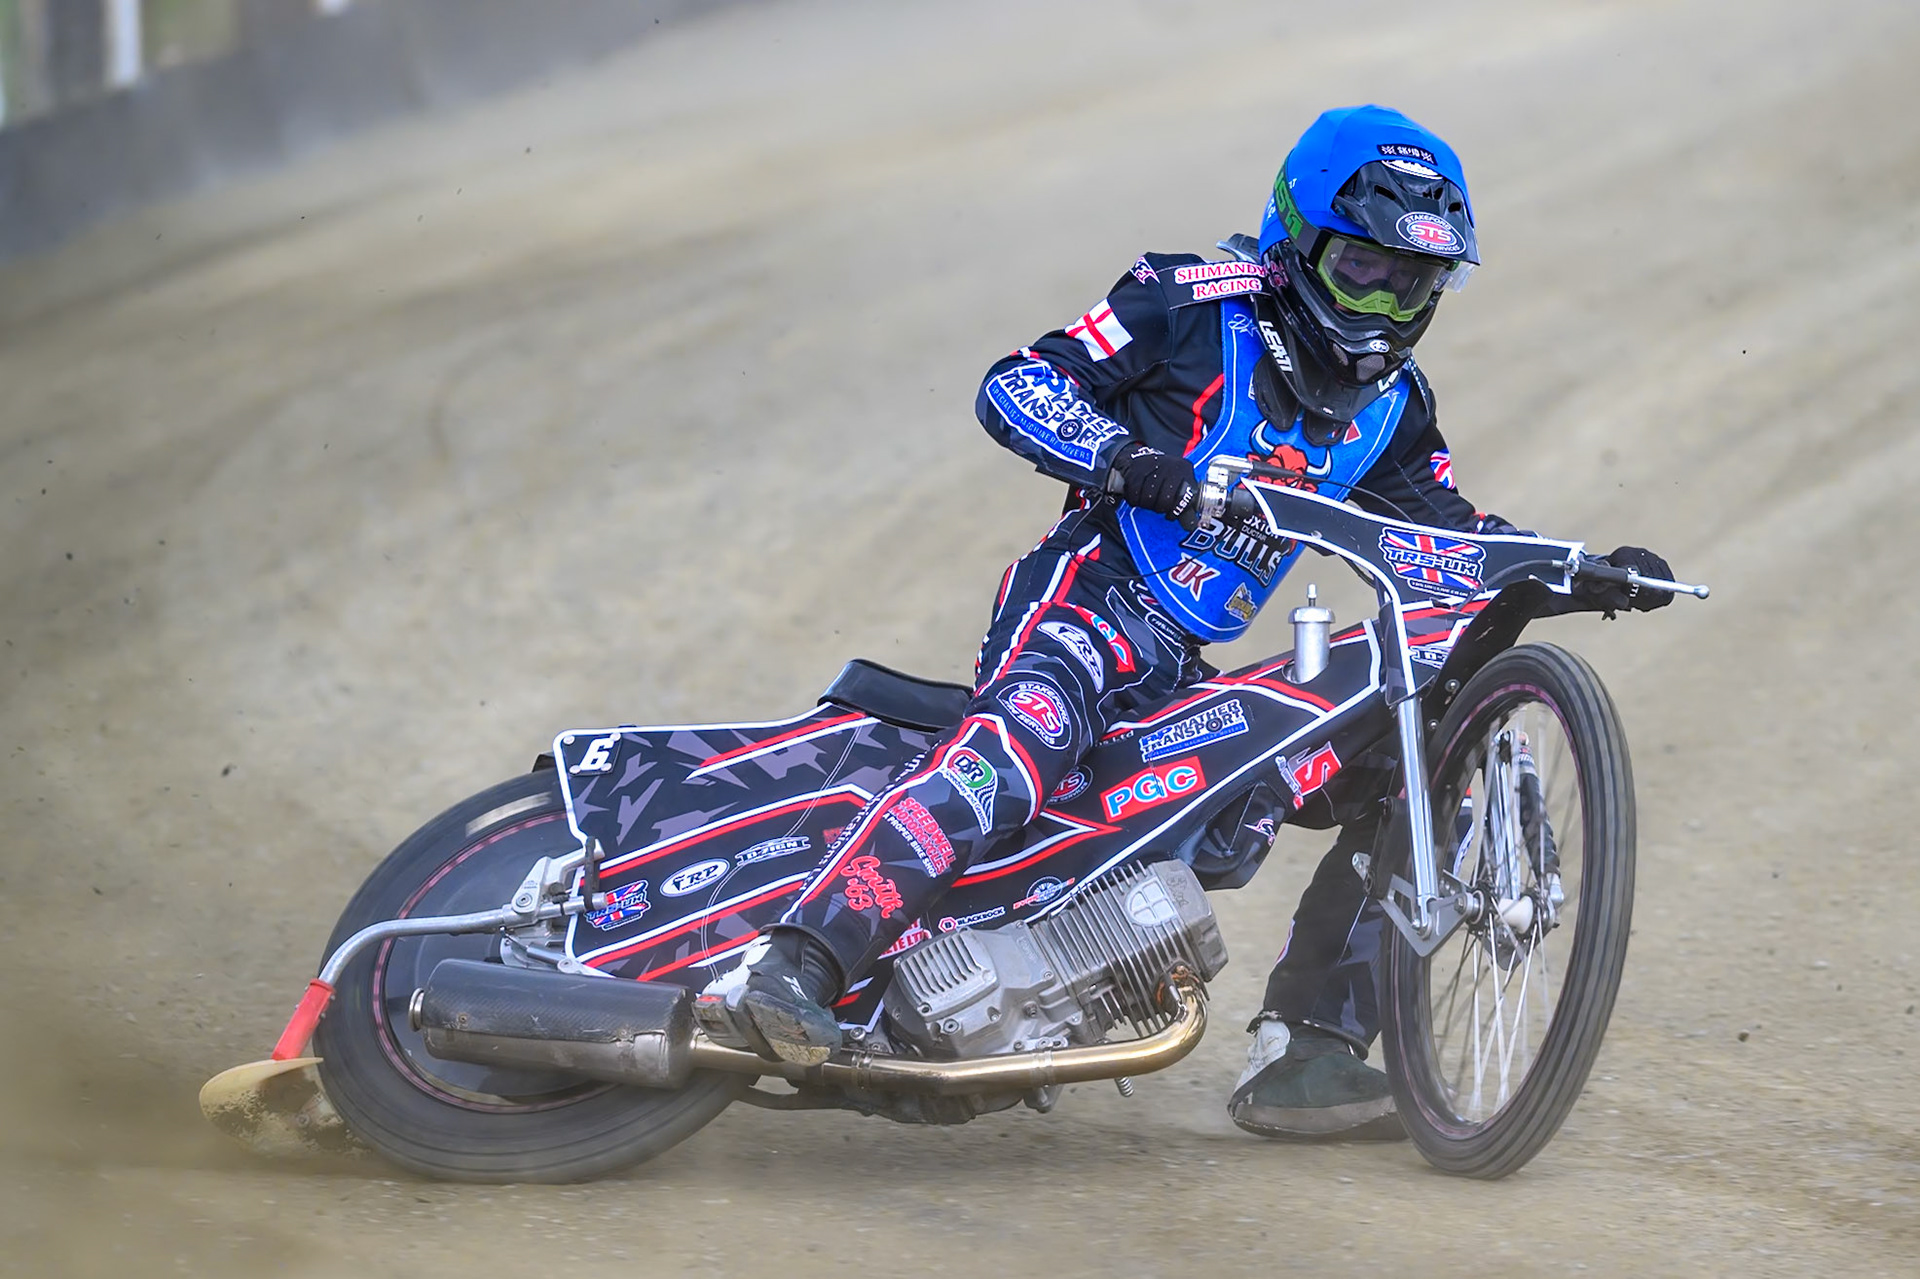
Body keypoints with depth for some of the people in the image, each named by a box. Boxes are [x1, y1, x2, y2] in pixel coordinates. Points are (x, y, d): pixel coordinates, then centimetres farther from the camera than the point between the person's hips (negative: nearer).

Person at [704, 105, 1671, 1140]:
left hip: (1188, 668, 7)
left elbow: (1456, 538, 25)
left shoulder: (1388, 405, 17)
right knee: (1018, 742, -38)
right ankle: (789, 967, -49)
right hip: (1091, 593, -7)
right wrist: (1123, 458, -25)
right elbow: (1014, 386, -8)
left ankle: (1299, 1055, -1)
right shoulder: (1199, 307, -3)